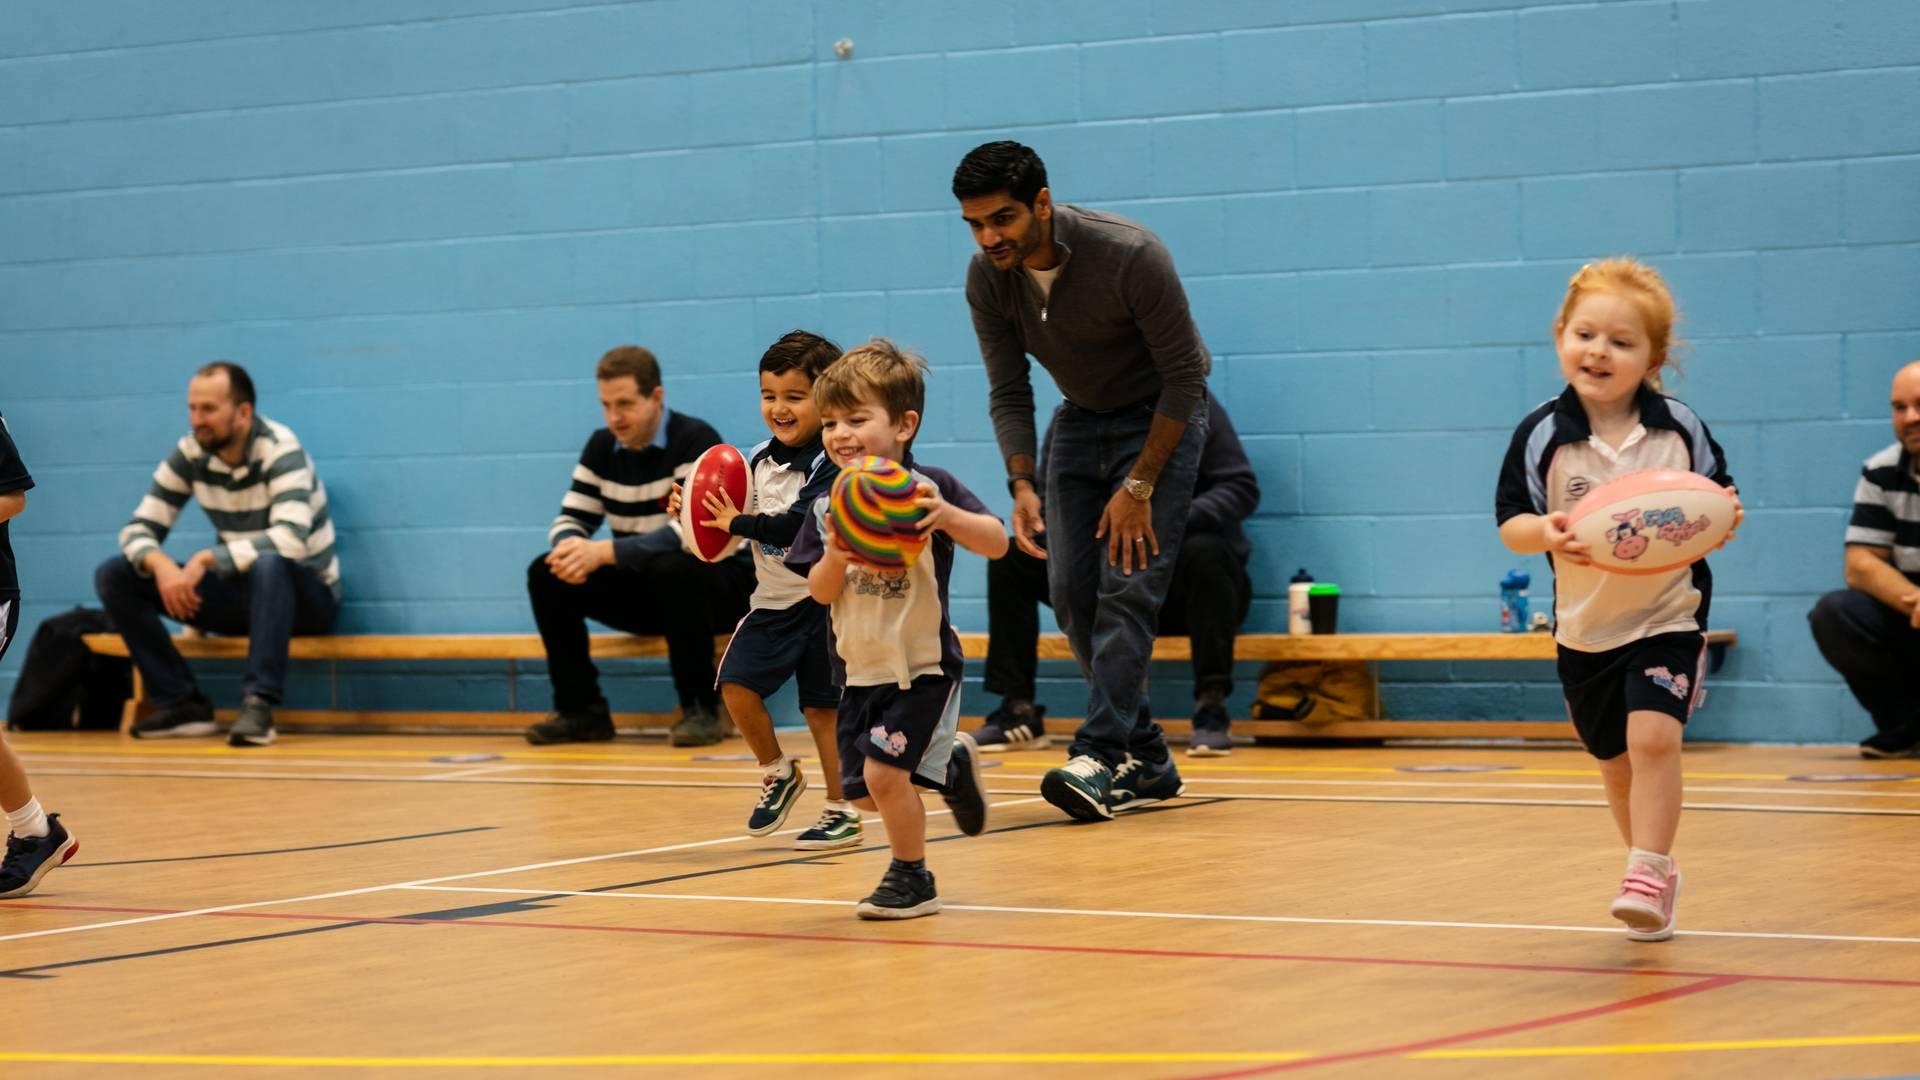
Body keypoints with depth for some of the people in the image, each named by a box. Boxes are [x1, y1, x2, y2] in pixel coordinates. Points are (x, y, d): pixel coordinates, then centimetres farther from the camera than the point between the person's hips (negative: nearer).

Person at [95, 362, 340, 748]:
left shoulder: (280, 451, -21)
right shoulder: (190, 454, -4)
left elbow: (291, 539, -36)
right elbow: (137, 529, -4)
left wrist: (205, 559, -37)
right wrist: (161, 566, -28)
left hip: (306, 595, -6)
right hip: (241, 594, 6)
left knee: (268, 563, -42)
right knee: (114, 576, -9)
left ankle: (258, 704, -39)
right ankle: (182, 702, -11)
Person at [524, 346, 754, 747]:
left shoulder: (695, 440, -19)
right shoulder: (602, 447, 2)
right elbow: (571, 520, 1)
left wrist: (604, 552, -38)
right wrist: (569, 549, -26)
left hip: (720, 585, -6)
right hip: (644, 592, 6)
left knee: (673, 570, -39)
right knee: (546, 575, -11)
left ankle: (700, 706, -23)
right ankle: (581, 709, -6)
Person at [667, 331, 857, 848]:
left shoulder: (831, 465, -17)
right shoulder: (759, 460, 4)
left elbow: (796, 526, -28)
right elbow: (734, 525, 13)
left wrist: (738, 522, -20)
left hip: (821, 602, -6)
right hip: (773, 600, 6)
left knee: (822, 706, -1)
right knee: (736, 684, -6)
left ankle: (842, 812, 10)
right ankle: (779, 774, 16)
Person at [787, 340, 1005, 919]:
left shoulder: (930, 487, -13)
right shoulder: (828, 508, 1)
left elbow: (996, 542, -20)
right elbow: (821, 591, -1)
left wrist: (947, 515, -38)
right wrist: (835, 557, -23)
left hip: (922, 664, -6)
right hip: (861, 669, 6)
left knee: (883, 771, -16)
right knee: (862, 790, 11)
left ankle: (913, 878, 7)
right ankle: (951, 763, 39)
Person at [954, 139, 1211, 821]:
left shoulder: (1130, 256, -29)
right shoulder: (988, 278, -14)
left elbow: (1183, 375, -22)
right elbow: (1008, 392, -3)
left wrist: (1140, 486, -23)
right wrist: (1022, 484, -18)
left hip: (1159, 416, -6)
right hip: (1082, 417, 6)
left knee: (1128, 587, -17)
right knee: (1072, 592, -1)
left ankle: (1103, 756, -18)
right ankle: (1145, 759, 9)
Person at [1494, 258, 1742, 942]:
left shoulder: (1680, 429, -7)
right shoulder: (1542, 436, -9)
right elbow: (1510, 521, -8)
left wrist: (1723, 520, -20)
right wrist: (1544, 533, -30)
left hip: (1667, 614, -2)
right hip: (1584, 625, 2)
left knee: (1653, 737, -20)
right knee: (1615, 760, 14)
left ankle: (1645, 877, -15)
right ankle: (1656, 871, 33)